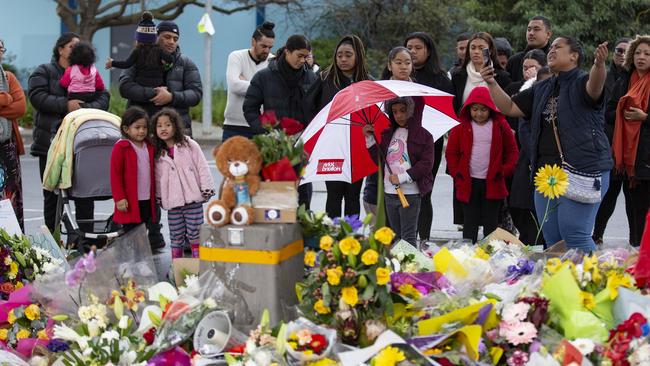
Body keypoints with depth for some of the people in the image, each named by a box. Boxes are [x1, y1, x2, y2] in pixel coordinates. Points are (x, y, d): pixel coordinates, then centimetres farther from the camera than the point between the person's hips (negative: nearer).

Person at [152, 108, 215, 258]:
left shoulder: (190, 145, -2)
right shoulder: (158, 153, 9)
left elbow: (202, 167, -4)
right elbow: (158, 177, 14)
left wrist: (206, 189, -7)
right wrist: (158, 197, 12)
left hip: (193, 197, -3)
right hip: (172, 202, 3)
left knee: (194, 234, 0)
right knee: (176, 237, 8)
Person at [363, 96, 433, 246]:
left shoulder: (424, 135, -4)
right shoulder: (389, 134, 13)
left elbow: (426, 164, -11)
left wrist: (401, 178, -14)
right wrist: (370, 139, 5)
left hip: (410, 194, -5)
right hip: (389, 193, 6)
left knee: (408, 237, -6)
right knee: (395, 236, 12)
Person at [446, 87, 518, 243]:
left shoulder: (500, 126, 1)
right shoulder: (461, 128, 2)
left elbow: (512, 151, 5)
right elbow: (451, 153, 8)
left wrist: (505, 171, -5)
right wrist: (456, 173, -1)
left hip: (493, 182, 0)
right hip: (469, 182, 1)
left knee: (491, 223, 6)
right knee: (470, 222, 6)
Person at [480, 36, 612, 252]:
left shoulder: (581, 82, -2)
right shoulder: (541, 90, 21)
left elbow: (594, 88, -25)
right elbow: (509, 108, 20)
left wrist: (599, 65, -47)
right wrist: (491, 83, 5)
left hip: (582, 171, -8)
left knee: (575, 236, -15)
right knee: (552, 239, 9)